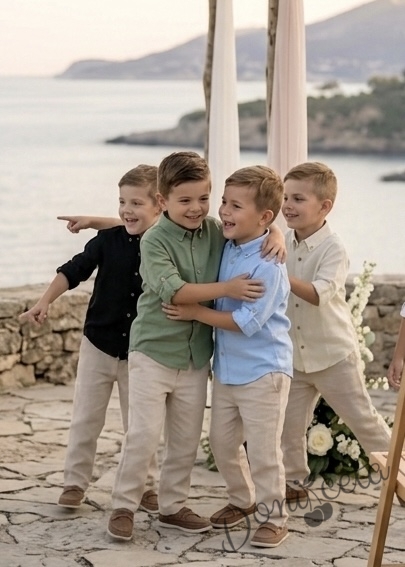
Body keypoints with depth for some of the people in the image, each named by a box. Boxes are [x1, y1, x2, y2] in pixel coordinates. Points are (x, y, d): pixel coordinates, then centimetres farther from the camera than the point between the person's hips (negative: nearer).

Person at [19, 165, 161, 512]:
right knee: (86, 418, 8)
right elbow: (75, 270, -10)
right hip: (99, 344, 1)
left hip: (141, 351, -1)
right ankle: (75, 482, 20)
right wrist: (46, 301, -19)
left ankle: (145, 486, 22)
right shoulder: (108, 239, -9)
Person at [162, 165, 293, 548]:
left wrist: (196, 313, -17)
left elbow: (247, 322, -24)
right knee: (222, 442, 16)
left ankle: (273, 518, 15)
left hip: (263, 372, -8)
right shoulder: (226, 248, 3)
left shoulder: (268, 265, -22)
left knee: (263, 450, 0)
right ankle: (242, 500, 37)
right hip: (226, 369, 8)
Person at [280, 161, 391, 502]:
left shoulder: (333, 249, -18)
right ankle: (294, 480, 23)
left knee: (362, 418, 5)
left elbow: (319, 294, -31)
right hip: (294, 355, 5)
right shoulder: (284, 244, -1)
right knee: (290, 422, 8)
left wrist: (283, 277, -41)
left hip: (333, 354, -5)